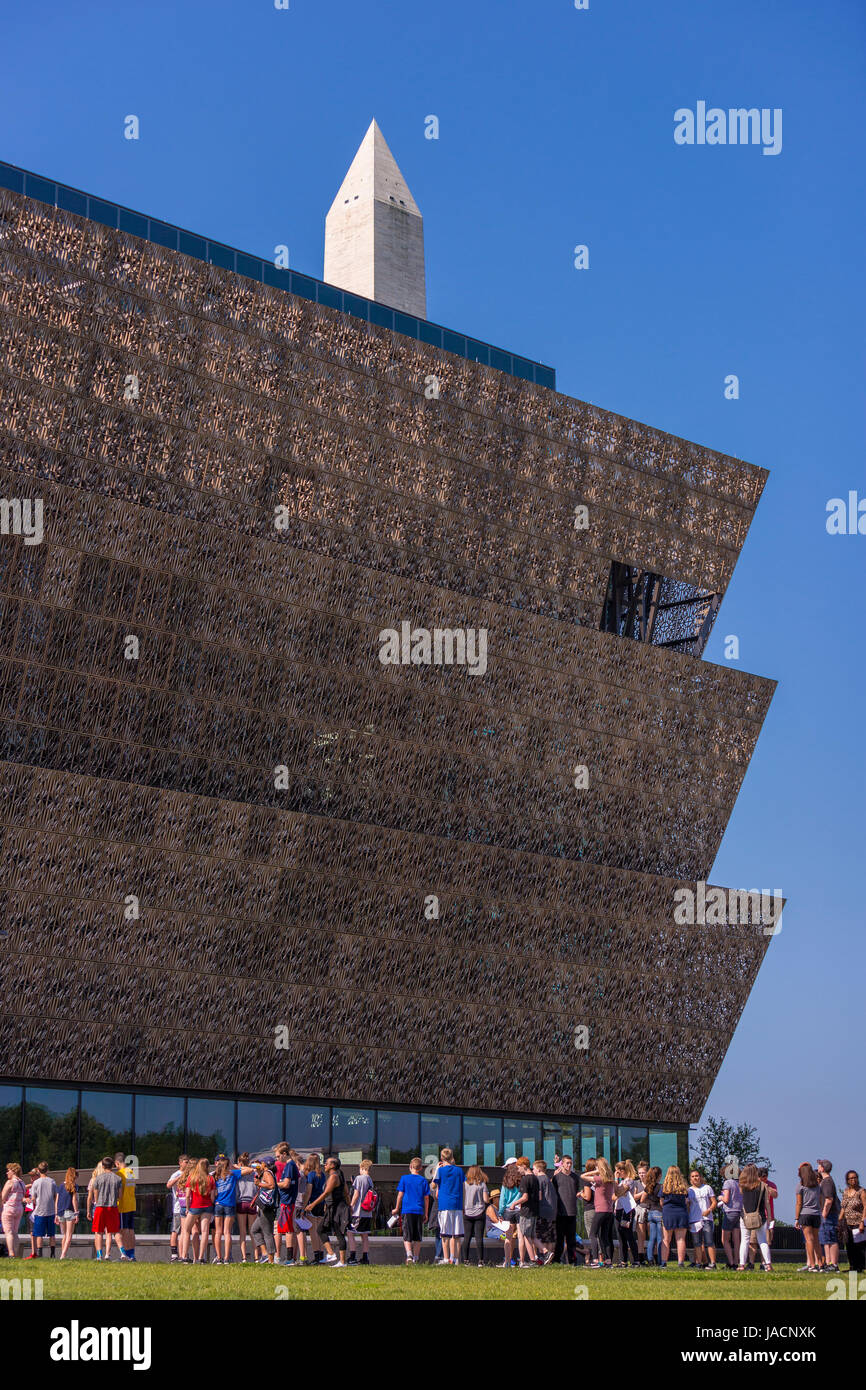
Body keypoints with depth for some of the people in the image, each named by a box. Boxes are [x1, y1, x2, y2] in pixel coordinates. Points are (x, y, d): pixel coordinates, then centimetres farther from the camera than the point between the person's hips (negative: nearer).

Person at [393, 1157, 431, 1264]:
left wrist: (397, 1209, 13)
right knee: (417, 1238, 11)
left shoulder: (404, 1178, 1)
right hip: (419, 1212, 2)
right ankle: (416, 1258, 12)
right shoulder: (423, 1180, 5)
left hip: (407, 1211, -2)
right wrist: (426, 1214, 13)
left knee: (407, 1237, -2)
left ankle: (409, 1254, -23)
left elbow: (400, 1195, 2)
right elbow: (426, 1198, 5)